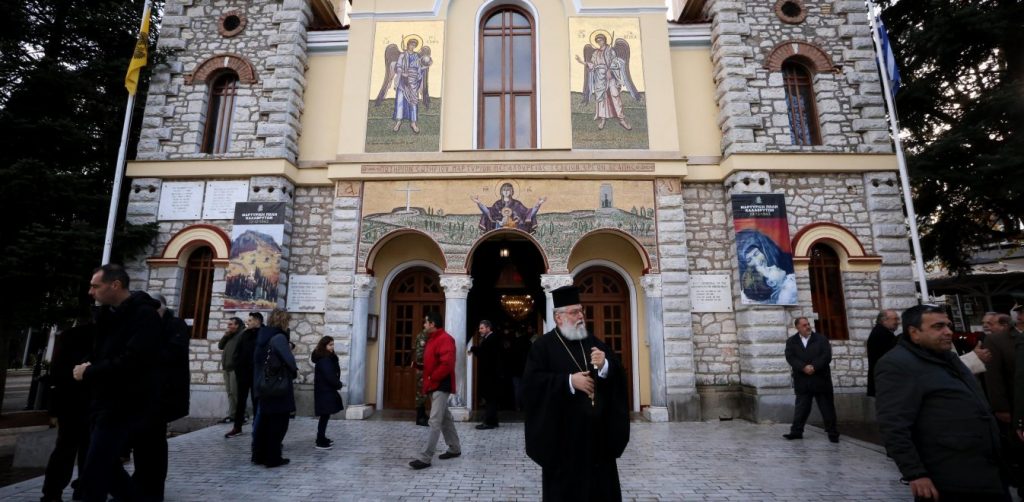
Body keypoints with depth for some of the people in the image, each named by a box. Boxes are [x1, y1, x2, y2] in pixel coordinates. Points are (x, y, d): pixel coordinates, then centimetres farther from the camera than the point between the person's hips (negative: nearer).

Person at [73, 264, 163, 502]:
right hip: (108, 402, 9)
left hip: (126, 405, -9)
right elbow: (102, 354, 18)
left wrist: (89, 373, -14)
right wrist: (88, 366, -3)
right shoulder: (110, 313, 11)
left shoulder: (144, 315, -17)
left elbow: (132, 362, -25)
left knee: (94, 473, -5)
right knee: (106, 464, 16)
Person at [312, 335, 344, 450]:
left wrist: (337, 384, 0)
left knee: (325, 416, 16)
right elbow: (329, 376, -22)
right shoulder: (324, 360, -18)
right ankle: (320, 442, -1)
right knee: (325, 416, -5)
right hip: (325, 391, -10)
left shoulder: (327, 358, 14)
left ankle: (321, 438, 25)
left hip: (326, 390, 10)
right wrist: (339, 384, -8)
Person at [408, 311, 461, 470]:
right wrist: (419, 365, 6)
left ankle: (424, 457, -9)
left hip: (441, 386, -11)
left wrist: (432, 378, -18)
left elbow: (447, 364, -26)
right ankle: (455, 448, 27)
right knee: (445, 418, 16)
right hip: (435, 386, 11)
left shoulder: (444, 339, -17)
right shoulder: (433, 339, 16)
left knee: (435, 421, -9)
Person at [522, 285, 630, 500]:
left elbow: (618, 375, 6)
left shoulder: (593, 342, 11)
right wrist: (569, 381, -19)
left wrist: (605, 366, -15)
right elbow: (532, 382, -15)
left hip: (597, 431, 5)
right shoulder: (543, 345, -5)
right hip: (563, 434, -4)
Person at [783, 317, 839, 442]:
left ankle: (832, 433, 18)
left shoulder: (821, 339, 3)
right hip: (802, 381, 1)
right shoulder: (791, 341, 6)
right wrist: (804, 367, -20)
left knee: (827, 407, 6)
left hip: (821, 380, -1)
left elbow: (827, 356, -9)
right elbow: (790, 358, -6)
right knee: (801, 408, 7)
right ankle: (796, 431, 15)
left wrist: (814, 367, -19)